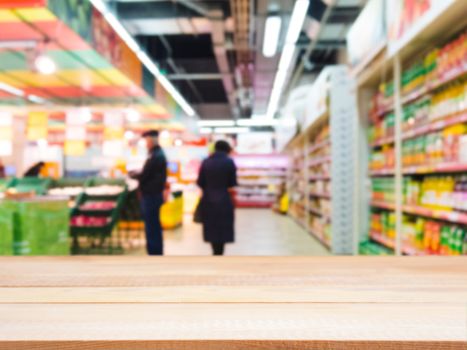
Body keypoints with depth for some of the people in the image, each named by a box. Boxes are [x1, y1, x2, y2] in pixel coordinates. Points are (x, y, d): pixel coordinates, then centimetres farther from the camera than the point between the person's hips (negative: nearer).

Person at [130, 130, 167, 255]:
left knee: (151, 228, -3)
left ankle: (154, 253, 5)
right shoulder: (160, 154, 12)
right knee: (155, 227, 17)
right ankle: (157, 253, 27)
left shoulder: (155, 156, -20)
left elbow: (144, 175, -19)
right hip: (155, 194, 10)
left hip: (151, 196, -10)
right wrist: (138, 174, 7)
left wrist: (132, 174, 0)